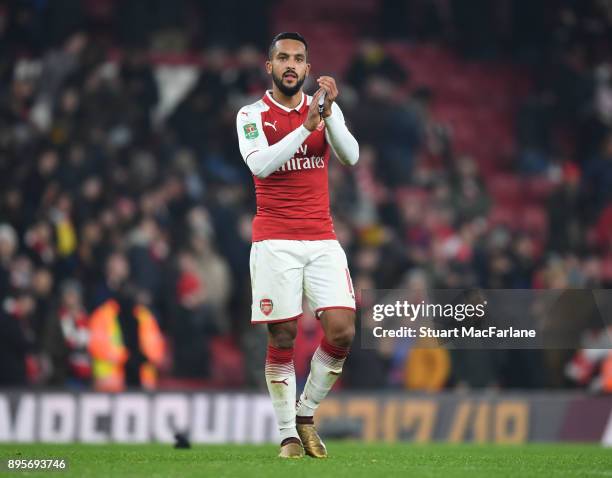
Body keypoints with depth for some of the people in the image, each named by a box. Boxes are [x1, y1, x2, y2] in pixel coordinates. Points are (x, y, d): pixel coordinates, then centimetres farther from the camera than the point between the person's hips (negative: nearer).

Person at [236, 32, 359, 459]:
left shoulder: (325, 109, 10)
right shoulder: (253, 115, 1)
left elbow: (350, 156, -5)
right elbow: (260, 164, -16)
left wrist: (329, 113, -19)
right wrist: (306, 126, -23)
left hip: (323, 240, 3)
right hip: (275, 243, -3)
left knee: (342, 331, -8)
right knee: (282, 337, -4)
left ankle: (306, 414, 11)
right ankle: (288, 433, 6)